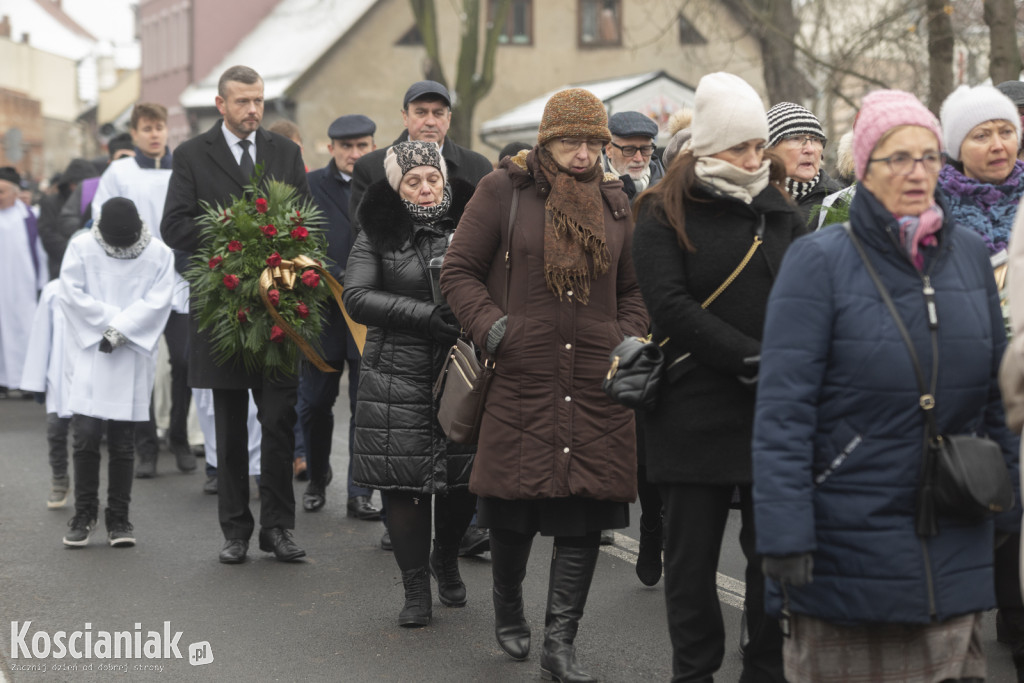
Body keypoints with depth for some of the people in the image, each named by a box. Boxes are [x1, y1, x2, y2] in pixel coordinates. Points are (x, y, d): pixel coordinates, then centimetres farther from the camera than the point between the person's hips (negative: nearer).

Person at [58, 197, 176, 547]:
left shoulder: (158, 254, 1)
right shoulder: (81, 247, 1)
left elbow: (157, 302, -7)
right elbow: (71, 293, -7)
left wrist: (121, 330, -16)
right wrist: (114, 320, -11)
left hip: (132, 358, 0)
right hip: (89, 356, 0)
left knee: (122, 443, 4)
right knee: (85, 435, -6)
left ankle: (119, 517, 12)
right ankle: (84, 513, 7)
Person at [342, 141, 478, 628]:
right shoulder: (378, 236, 4)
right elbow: (356, 297, -7)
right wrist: (425, 314, -16)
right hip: (398, 381, -1)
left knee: (464, 477, 3)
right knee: (403, 481, -3)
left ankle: (446, 558, 33)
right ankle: (416, 588, 11)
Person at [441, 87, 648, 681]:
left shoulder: (614, 202, 14)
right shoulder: (504, 191, 1)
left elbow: (634, 288, 22)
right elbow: (460, 270, 2)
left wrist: (627, 341, 6)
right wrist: (493, 329, -11)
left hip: (596, 387, 3)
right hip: (520, 379, -3)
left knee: (586, 513, -2)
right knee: (514, 510, 4)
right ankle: (509, 610, 32)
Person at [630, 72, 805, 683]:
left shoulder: (781, 212, 12)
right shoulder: (666, 214, 0)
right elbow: (670, 305, -12)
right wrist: (752, 358, -17)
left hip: (776, 411, 3)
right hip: (696, 409, -3)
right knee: (693, 552, 4)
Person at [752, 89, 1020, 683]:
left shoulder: (971, 255, 8)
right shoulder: (818, 261, -7)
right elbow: (783, 410, -12)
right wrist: (785, 537, -16)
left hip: (954, 542, 4)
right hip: (847, 539, -4)